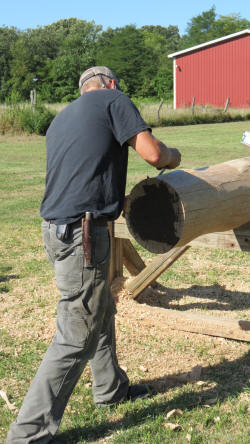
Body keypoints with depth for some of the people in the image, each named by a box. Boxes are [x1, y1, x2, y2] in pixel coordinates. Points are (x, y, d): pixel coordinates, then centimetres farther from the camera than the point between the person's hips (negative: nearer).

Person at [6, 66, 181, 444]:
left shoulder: (61, 119, 22)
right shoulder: (112, 99, -1)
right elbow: (152, 153, -11)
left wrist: (119, 199, 38)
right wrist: (174, 156, 11)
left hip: (57, 228, 9)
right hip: (82, 235, -9)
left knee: (102, 313, 25)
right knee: (76, 338, -3)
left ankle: (110, 388, 43)